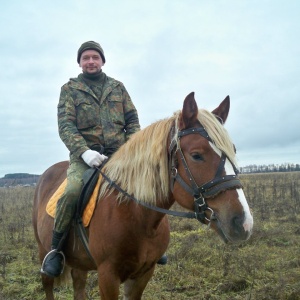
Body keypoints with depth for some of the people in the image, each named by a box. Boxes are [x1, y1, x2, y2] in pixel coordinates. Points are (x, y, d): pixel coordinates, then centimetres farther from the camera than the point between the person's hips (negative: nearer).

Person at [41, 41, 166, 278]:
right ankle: (55, 249, -11)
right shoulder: (69, 89, 7)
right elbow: (66, 126, -5)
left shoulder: (118, 87, 15)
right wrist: (84, 151, -22)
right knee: (72, 191, -30)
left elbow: (132, 120, 11)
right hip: (85, 154, -3)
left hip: (119, 153, 3)